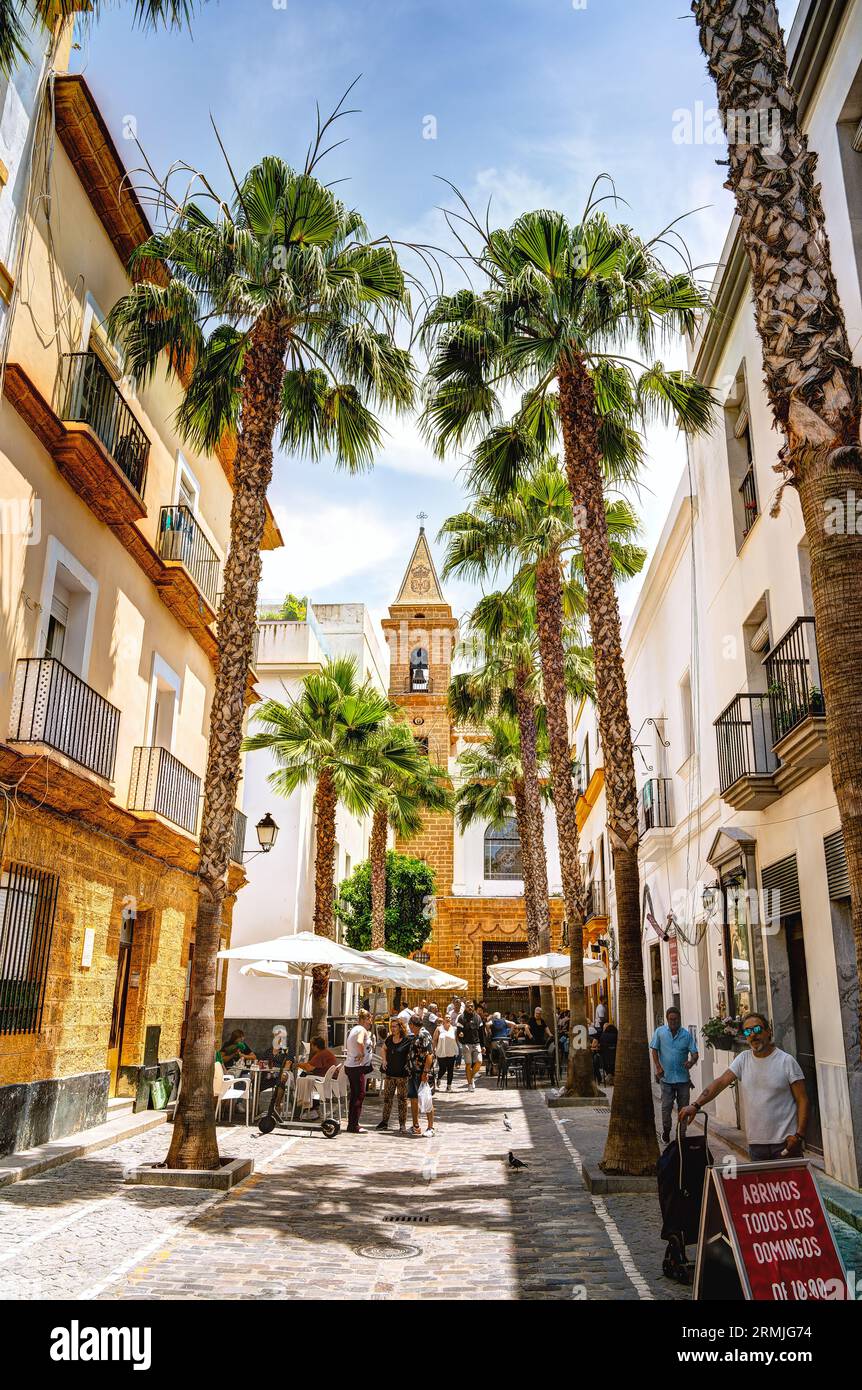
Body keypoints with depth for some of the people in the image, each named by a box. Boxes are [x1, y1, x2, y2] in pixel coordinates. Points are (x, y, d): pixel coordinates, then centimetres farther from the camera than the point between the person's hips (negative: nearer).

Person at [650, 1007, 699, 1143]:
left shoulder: (686, 1034, 1)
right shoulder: (660, 1032, 1)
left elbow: (694, 1053, -1)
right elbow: (654, 1050, 2)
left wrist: (691, 1062, -22)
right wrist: (658, 1067, -9)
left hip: (683, 1077, 1)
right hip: (666, 1077, -1)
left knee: (683, 1107, 6)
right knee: (666, 1106, -1)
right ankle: (666, 1131, 22)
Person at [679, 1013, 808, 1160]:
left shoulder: (787, 1061, -5)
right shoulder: (743, 1059, 5)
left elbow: (802, 1100, -5)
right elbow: (720, 1083, -3)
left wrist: (799, 1135, -15)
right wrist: (696, 1105, -15)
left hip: (785, 1141, -3)